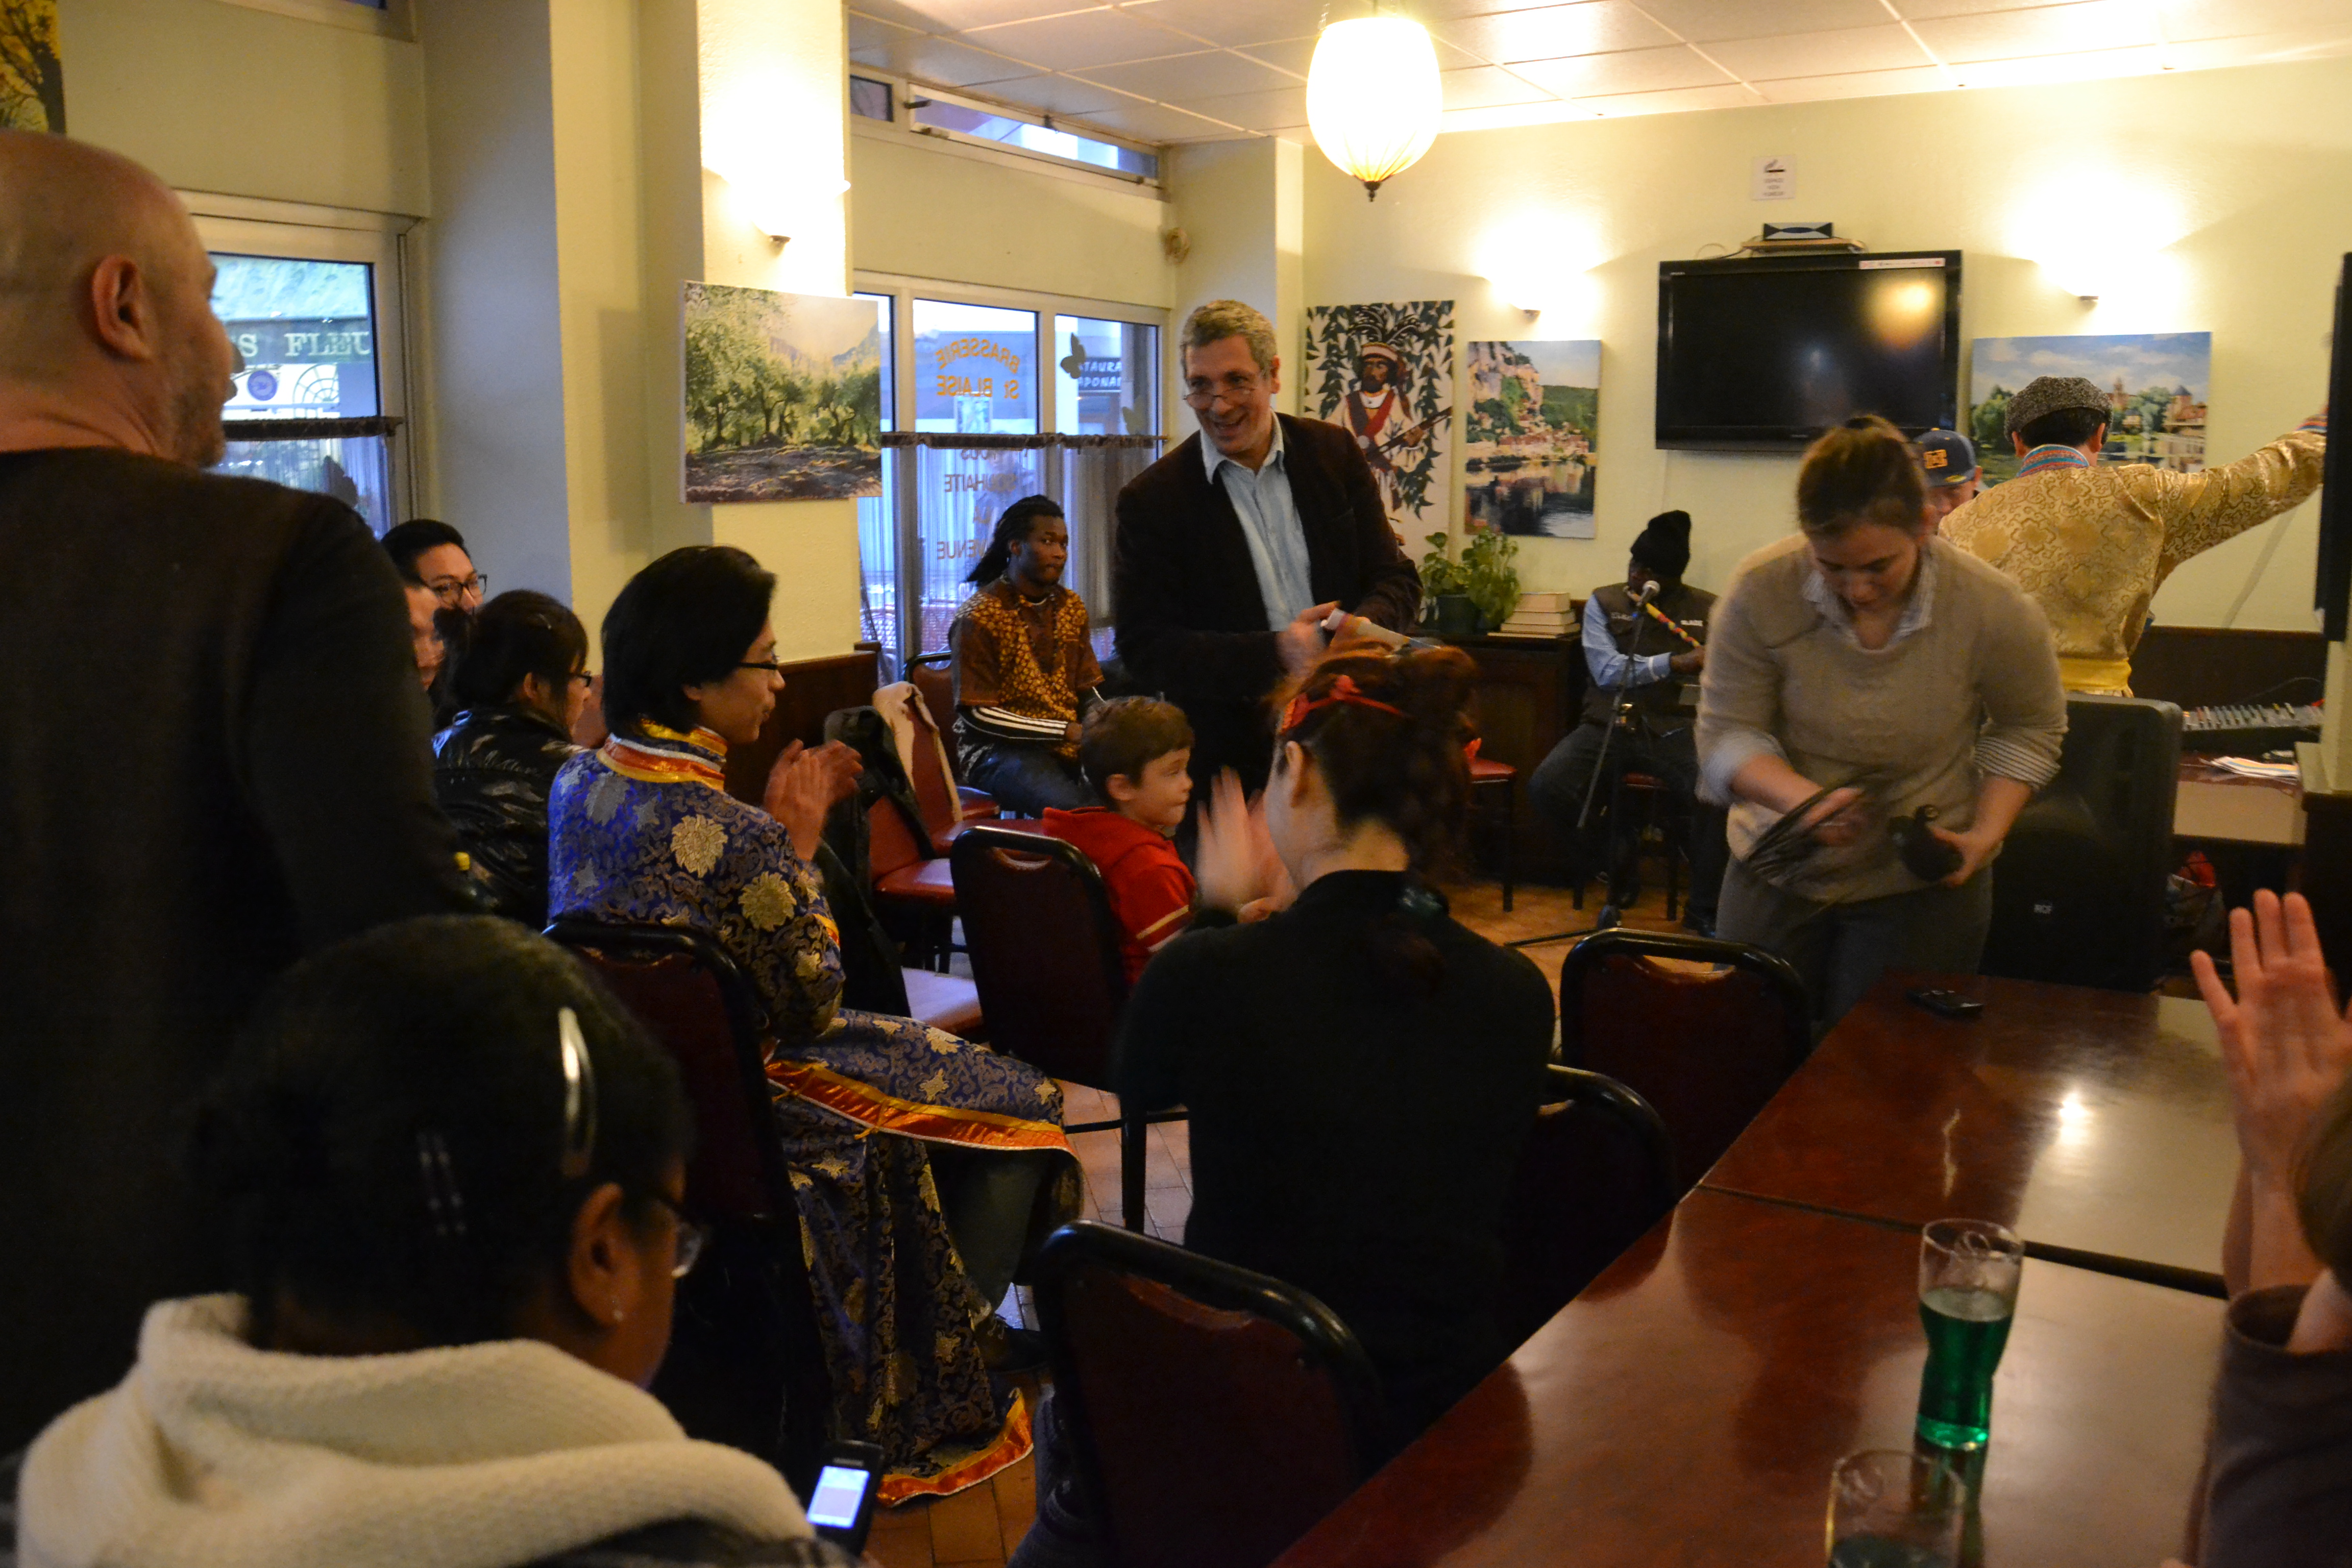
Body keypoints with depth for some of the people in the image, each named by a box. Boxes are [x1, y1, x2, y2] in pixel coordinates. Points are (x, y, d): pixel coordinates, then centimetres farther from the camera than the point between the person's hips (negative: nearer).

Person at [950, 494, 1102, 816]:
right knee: (1073, 807, -34)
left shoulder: (1072, 608, 13)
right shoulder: (979, 617, -8)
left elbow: (1088, 692, 15)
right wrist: (1066, 731, -17)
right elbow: (977, 715, -11)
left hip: (1070, 743, 6)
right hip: (998, 748, -6)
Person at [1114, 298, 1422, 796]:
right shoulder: (1153, 498, -7)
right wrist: (1274, 653, -23)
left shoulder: (1336, 453, 3)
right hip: (1231, 753, -2)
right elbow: (1143, 648, -11)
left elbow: (1398, 581, 5)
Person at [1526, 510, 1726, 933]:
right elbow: (1607, 671, -10)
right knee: (1545, 786, -26)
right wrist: (1676, 663, -22)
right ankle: (1616, 857, 3)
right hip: (1609, 726, 1)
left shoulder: (1706, 608, 6)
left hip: (1671, 731, 0)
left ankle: (1703, 910, -8)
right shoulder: (1603, 601, 4)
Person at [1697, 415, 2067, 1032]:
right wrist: (1802, 799, -29)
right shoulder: (1760, 592, -18)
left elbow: (2029, 729, 2)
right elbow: (1726, 735, -11)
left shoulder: (1994, 609, -17)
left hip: (1922, 883, -1)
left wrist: (1985, 834, -12)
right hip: (1778, 870, 1)